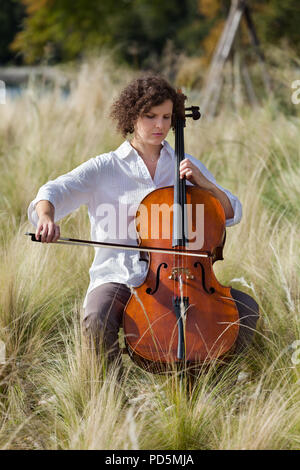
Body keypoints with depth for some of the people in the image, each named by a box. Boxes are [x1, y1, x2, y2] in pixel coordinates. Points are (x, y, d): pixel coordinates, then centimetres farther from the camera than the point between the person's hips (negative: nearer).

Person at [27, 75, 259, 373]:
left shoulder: (186, 166, 15)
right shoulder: (104, 169, 5)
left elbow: (232, 214, 13)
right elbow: (54, 192, -7)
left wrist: (205, 184, -5)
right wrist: (46, 216, -30)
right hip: (118, 278, -3)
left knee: (245, 307, -17)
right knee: (97, 321, -35)